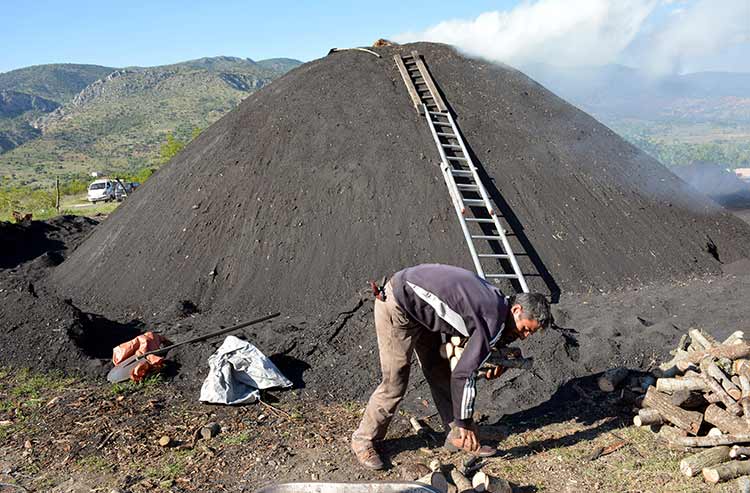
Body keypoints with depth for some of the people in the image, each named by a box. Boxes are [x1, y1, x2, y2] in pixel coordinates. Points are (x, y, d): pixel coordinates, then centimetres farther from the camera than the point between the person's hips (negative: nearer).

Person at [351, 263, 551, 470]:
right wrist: (465, 423, -9)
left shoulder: (497, 298, 4)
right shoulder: (494, 323, -22)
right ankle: (363, 440, 16)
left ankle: (458, 436, 24)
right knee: (394, 383, -4)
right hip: (397, 307, -10)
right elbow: (463, 374, -20)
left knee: (440, 373, 12)